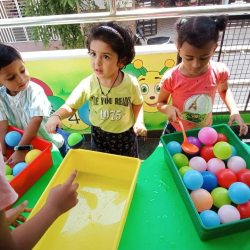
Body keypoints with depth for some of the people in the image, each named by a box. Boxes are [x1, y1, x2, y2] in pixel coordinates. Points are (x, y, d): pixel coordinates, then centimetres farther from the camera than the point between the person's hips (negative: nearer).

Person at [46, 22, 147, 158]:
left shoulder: (131, 83, -22)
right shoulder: (87, 84, -22)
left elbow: (137, 104, -2)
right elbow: (70, 106, -11)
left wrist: (139, 121, -18)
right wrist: (56, 116, -31)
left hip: (126, 135, 0)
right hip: (99, 135, 1)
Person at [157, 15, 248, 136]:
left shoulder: (219, 72, -17)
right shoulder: (171, 77, -25)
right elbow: (160, 103, -9)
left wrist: (234, 111, -8)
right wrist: (168, 108, -31)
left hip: (206, 130, 2)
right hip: (176, 131, -2)